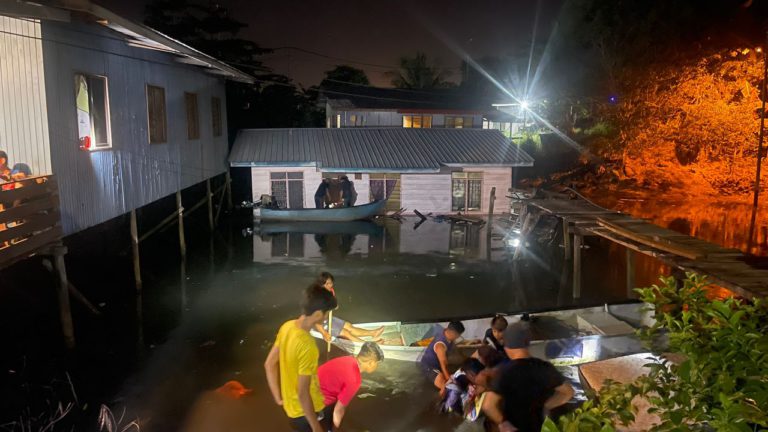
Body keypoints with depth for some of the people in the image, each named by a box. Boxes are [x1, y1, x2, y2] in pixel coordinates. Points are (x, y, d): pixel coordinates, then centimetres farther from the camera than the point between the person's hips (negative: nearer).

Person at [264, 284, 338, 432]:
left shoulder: (287, 327, -8)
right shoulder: (307, 346, -33)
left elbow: (269, 364, 3)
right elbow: (303, 393, -28)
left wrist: (279, 398, 11)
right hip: (307, 412, -7)